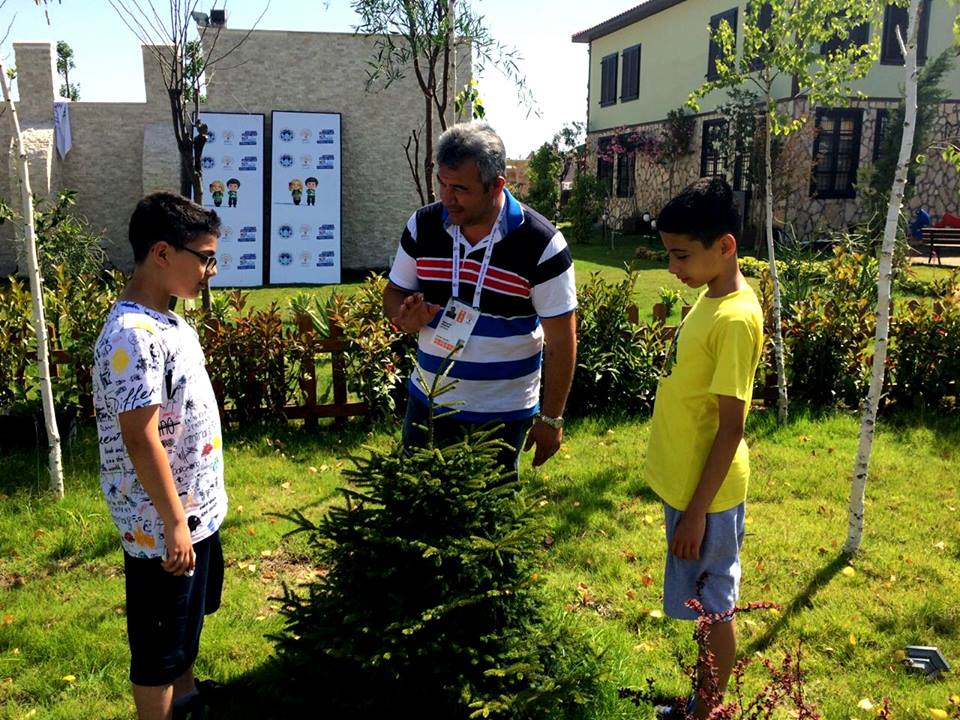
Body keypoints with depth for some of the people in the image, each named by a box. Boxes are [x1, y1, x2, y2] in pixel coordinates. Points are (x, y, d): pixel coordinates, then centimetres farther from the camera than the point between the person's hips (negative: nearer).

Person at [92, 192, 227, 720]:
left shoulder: (164, 321, 5)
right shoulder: (133, 336, -26)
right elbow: (140, 439, -26)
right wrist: (173, 524, -22)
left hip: (195, 508, 10)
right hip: (162, 522, -10)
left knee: (187, 615, 29)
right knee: (158, 640, 8)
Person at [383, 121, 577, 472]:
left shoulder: (542, 244, -17)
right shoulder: (422, 226, -5)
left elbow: (561, 338, -11)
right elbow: (395, 293, 8)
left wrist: (551, 418, -9)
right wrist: (406, 315, -17)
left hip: (504, 413, -3)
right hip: (429, 401, 4)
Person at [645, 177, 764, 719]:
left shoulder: (736, 318, -23)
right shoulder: (710, 297, 5)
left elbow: (731, 428, -22)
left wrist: (697, 512, -18)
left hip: (706, 493, -9)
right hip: (685, 481, 9)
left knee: (713, 607, 8)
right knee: (704, 605, 21)